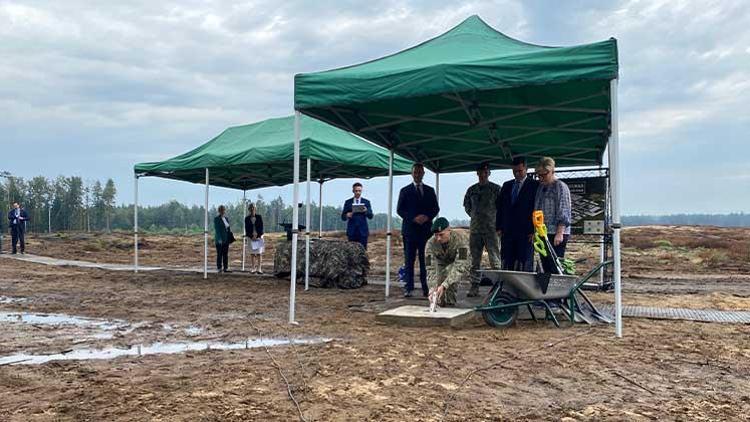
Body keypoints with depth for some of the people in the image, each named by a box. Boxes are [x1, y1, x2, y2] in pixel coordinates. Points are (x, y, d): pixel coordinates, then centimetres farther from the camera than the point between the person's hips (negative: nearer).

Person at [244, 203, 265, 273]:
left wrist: (257, 236, -10)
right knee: (252, 253, 1)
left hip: (259, 236, -1)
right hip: (251, 237, 1)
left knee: (259, 253, -5)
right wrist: (251, 236, -9)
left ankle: (259, 268, -6)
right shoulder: (247, 218, 6)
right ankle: (253, 268, 4)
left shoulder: (259, 217, 3)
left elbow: (261, 227, -1)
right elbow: (247, 229, 2)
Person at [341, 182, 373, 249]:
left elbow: (370, 216, 0)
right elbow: (343, 217, 6)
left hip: (363, 231, 0)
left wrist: (366, 211, -21)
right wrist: (347, 215, -16)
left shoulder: (366, 202, 7)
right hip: (352, 231, 0)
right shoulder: (348, 202, 8)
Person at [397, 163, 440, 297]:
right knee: (409, 260, -2)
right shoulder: (405, 191, 8)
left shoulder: (430, 190, 15)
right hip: (410, 229, -2)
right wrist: (414, 218, -12)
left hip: (426, 229, 2)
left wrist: (427, 217, -8)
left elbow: (436, 208, 12)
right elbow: (399, 210, 2)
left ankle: (425, 287, 4)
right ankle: (408, 288, -1)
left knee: (425, 259, 1)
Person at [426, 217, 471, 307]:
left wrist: (444, 286, -53)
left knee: (448, 271, -34)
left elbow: (460, 267, -42)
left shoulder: (461, 240, -34)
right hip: (442, 265, 4)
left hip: (462, 268, -4)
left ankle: (450, 304, -16)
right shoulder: (431, 243, -24)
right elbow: (431, 267, -30)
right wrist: (433, 287, -49)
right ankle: (440, 303, 10)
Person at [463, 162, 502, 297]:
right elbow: (466, 205, 23)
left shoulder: (496, 189, 0)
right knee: (475, 260, 7)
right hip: (475, 229, 4)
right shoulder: (471, 189, 10)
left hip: (491, 229, -4)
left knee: (495, 259, -7)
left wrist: (497, 222, -1)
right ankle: (474, 287, 12)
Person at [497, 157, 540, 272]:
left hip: (526, 233, -5)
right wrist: (499, 228, 8)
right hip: (507, 232, 5)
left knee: (524, 264, -4)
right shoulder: (506, 185, 16)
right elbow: (500, 208, 17)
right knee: (507, 264, 4)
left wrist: (534, 231, -10)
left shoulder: (534, 185, 0)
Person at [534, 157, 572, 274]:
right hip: (543, 233, 8)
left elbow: (563, 213, -12)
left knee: (555, 268, -9)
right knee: (546, 267, 8)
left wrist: (559, 233, -18)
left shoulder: (561, 187, -5)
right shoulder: (541, 187, 17)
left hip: (556, 234, -7)